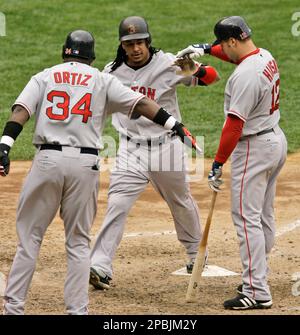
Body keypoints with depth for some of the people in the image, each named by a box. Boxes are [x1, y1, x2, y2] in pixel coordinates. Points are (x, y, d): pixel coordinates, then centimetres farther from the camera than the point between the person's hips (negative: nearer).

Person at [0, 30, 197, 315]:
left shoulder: (44, 77, 12)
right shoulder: (102, 80, 12)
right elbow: (140, 103, 2)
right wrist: (175, 125, 0)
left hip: (47, 159, 0)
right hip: (85, 163, 0)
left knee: (29, 236, 6)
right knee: (78, 242, 9)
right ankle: (77, 309, 4)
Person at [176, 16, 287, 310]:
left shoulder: (245, 75, -24)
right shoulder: (265, 56, 5)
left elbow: (235, 123, -25)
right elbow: (237, 54, 30)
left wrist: (217, 164, -22)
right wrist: (205, 49, 22)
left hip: (254, 147, -10)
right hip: (277, 140, 10)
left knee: (247, 217, -9)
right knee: (264, 215, 16)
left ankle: (257, 293, -12)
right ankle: (258, 278, 24)